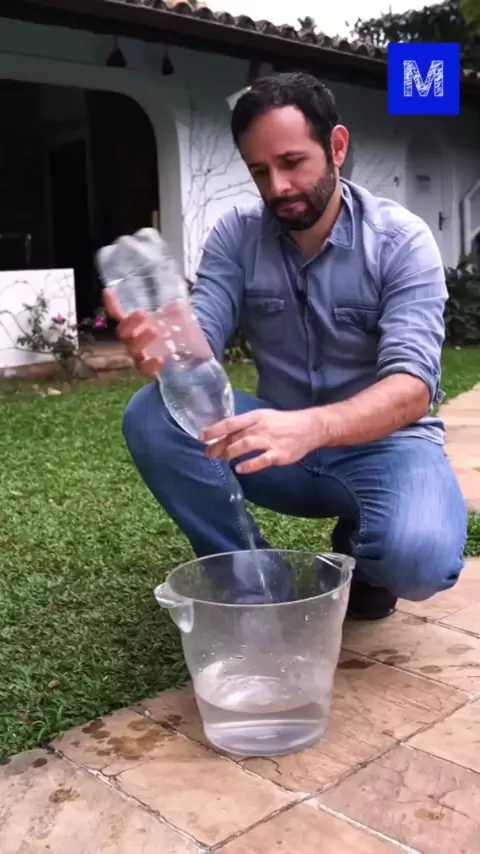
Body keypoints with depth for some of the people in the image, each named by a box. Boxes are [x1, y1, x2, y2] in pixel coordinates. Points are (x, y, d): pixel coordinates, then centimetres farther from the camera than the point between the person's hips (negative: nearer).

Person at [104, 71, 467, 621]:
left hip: (384, 442, -2)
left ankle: (360, 553, 5)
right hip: (284, 439, 3)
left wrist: (310, 427, -47)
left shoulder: (402, 241, -14)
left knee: (418, 556, -35)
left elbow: (412, 387, -26)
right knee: (151, 417, -21)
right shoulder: (236, 234, -4)